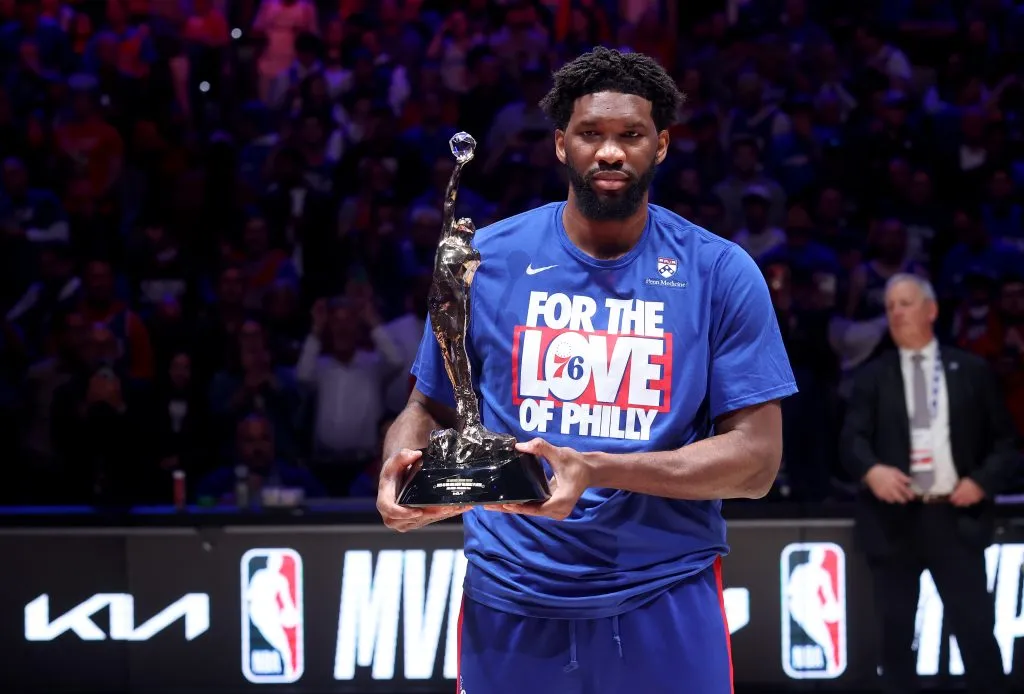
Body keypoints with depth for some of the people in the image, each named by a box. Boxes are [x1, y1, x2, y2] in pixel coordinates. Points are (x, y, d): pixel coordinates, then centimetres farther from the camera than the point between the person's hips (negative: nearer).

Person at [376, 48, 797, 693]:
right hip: (511, 606, 1)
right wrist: (402, 466, -12)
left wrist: (595, 469, -21)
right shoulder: (486, 258, 1)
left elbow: (756, 458, -7)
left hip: (666, 608, -1)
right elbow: (430, 408, 12)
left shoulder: (722, 273, -3)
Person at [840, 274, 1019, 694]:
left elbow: (1004, 441, 10)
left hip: (955, 518, -1)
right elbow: (852, 439, -5)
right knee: (896, 634, 6)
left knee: (977, 631, -3)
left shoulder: (971, 371, 9)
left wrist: (984, 480, -9)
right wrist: (872, 470, -27)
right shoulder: (873, 377, 8)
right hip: (895, 520, 1)